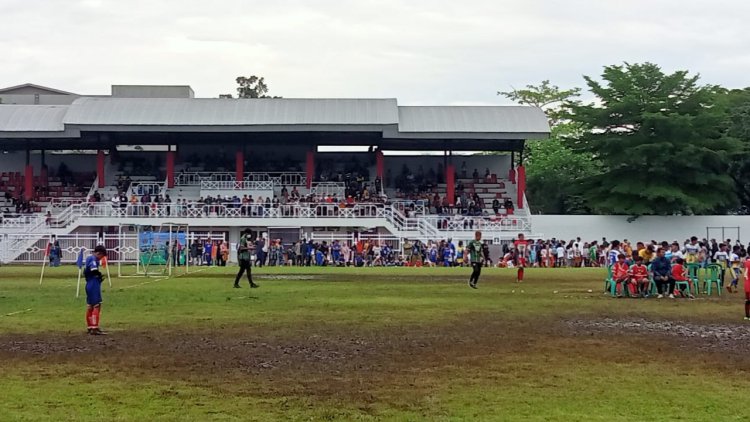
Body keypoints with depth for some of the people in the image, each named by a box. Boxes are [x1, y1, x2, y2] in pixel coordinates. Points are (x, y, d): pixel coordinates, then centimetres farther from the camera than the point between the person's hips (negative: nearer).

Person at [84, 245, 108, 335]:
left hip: (89, 285, 10)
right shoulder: (93, 259, -14)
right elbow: (94, 270, -29)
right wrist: (100, 275, -10)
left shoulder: (88, 259, 16)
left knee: (89, 307, 14)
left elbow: (85, 272, 21)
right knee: (97, 306, -8)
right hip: (94, 286, -10)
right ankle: (95, 328, -10)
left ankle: (90, 327, 22)